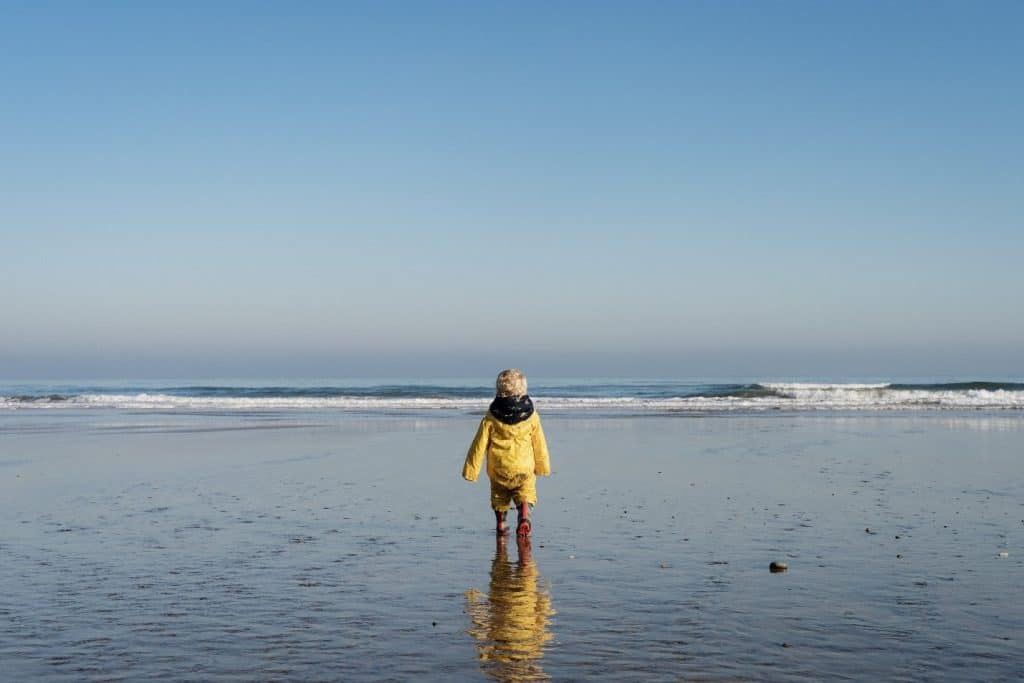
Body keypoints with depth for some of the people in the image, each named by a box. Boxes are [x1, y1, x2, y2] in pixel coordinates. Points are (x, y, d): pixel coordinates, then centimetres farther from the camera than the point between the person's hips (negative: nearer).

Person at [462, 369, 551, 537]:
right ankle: (524, 517, -20)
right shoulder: (531, 416, -5)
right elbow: (539, 444, 4)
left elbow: (479, 445, -6)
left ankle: (500, 525, 27)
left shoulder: (490, 418, -7)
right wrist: (542, 466, 17)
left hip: (498, 470, 1)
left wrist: (471, 470, 0)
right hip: (524, 469, -1)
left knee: (499, 498, 20)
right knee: (525, 493, 5)